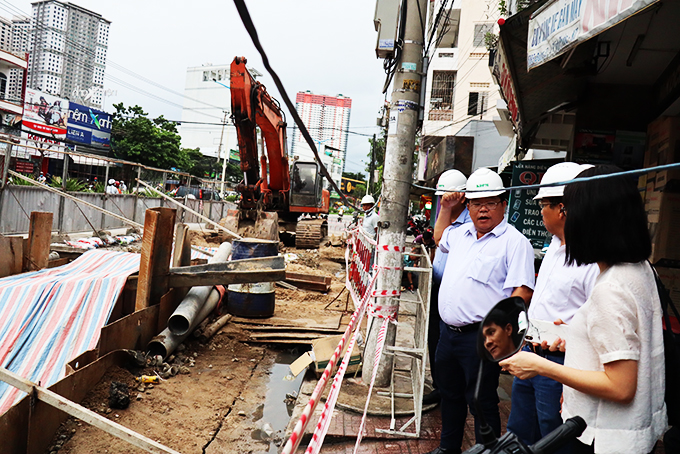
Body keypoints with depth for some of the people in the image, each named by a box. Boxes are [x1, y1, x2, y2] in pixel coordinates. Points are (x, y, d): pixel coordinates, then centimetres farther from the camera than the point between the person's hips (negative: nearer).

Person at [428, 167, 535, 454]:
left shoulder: (514, 241, -11)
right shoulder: (461, 234, 11)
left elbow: (522, 291, -18)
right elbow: (440, 237, 35)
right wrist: (445, 208, 22)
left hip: (479, 336, -8)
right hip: (448, 331, 8)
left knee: (481, 401, 5)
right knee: (450, 393, 22)